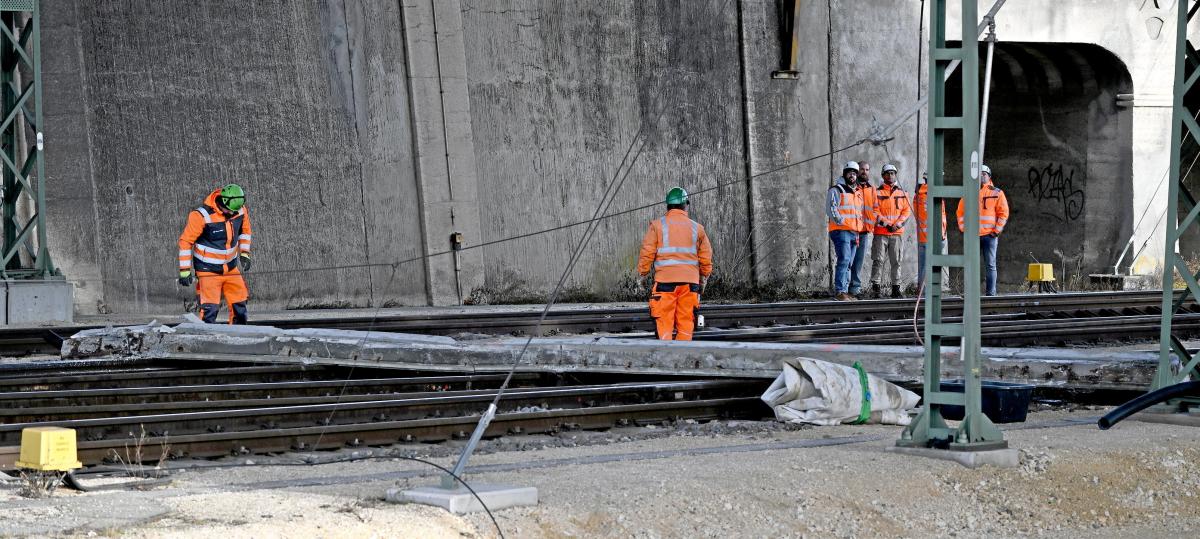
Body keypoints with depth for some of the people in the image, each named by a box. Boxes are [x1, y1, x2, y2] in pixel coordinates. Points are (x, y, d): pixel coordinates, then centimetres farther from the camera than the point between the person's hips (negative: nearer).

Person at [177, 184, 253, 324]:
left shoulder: (240, 210, -7)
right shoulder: (202, 216, -24)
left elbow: (244, 230, 16)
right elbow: (185, 242, -14)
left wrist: (244, 253, 10)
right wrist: (184, 270, -13)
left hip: (231, 268, 6)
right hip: (208, 270, -6)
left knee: (239, 304, 10)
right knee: (210, 307, -16)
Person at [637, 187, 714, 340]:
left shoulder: (657, 225, 2)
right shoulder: (697, 228, 9)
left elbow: (647, 253, -2)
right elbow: (706, 258, 13)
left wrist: (642, 274, 6)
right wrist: (703, 279, 25)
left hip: (665, 281, -2)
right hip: (690, 281, 2)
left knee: (664, 322, -2)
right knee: (686, 323, 7)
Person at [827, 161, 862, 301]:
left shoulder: (857, 193, 22)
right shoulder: (836, 190, -2)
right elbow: (830, 208, -13)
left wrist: (858, 233, 21)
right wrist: (840, 221, -19)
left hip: (854, 232, 8)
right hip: (841, 231, -8)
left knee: (849, 263, 8)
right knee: (844, 260, -17)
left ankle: (845, 290, 11)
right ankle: (839, 291, -19)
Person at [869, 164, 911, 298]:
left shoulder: (902, 193, 11)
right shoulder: (877, 192, 4)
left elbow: (907, 211, 5)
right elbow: (874, 211, -3)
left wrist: (897, 224, -9)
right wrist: (886, 224, -13)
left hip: (897, 233, 2)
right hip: (880, 233, -2)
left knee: (896, 261, 5)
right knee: (878, 260, -7)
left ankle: (896, 288, 10)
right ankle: (875, 288, -5)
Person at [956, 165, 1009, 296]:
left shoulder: (997, 193, 4)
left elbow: (1003, 213, 1)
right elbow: (961, 211, 14)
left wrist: (997, 230, -7)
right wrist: (963, 228, 2)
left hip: (989, 235, -3)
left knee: (990, 265, -2)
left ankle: (991, 292, -1)